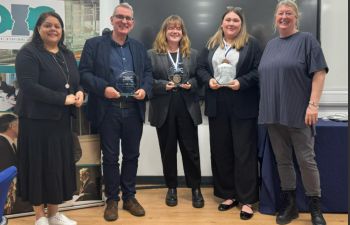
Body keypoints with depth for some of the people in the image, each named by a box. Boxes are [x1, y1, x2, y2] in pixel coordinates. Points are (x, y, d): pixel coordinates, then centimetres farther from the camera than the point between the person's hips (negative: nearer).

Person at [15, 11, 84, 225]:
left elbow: (77, 80, 16)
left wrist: (80, 92, -8)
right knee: (39, 165, 3)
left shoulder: (67, 54, 13)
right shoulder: (28, 53, -9)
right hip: (37, 120, -6)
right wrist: (64, 99, -21)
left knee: (60, 165, 10)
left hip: (62, 120, 7)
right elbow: (29, 86, -20)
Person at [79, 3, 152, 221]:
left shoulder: (139, 47, 14)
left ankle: (129, 197, 27)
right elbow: (84, 73, -5)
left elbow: (148, 72, 13)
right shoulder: (94, 44, 1)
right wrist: (103, 88, -19)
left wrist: (145, 89, -6)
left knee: (132, 155, 12)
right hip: (108, 110, -3)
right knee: (110, 157, 6)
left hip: (134, 110, 4)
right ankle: (112, 199, 22)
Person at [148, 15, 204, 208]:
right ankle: (171, 188, 24)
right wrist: (163, 85, -16)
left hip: (187, 109, 1)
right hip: (164, 109, -1)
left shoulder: (192, 54, 11)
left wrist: (191, 84, -9)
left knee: (191, 149, 5)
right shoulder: (152, 54, 3)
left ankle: (196, 188, 19)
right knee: (168, 150, 9)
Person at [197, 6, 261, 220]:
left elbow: (258, 70, -5)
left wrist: (241, 82, -19)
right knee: (221, 151, 9)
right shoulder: (211, 44, 13)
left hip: (243, 106, -4)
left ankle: (246, 200, 8)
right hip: (217, 106, 4)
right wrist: (208, 80, -7)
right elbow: (201, 67, 12)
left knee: (244, 152, -1)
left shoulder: (251, 43, 1)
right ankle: (228, 195, 23)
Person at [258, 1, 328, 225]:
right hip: (274, 113, 5)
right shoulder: (271, 44, 16)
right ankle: (289, 204, 22)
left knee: (306, 159, -1)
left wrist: (313, 104, -17)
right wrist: (266, 107, 10)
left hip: (299, 112, -5)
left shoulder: (306, 40, -1)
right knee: (282, 160, 10)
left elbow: (319, 73, -8)